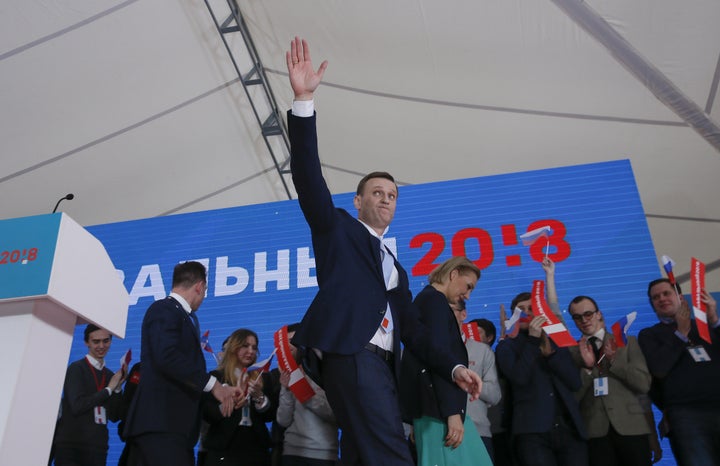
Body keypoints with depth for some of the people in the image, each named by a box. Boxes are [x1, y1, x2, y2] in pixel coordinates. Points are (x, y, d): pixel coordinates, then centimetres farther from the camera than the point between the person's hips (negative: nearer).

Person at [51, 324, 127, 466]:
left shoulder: (110, 375, 9)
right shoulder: (76, 368, -5)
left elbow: (114, 416, 7)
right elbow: (77, 406, -15)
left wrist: (117, 388, -6)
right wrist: (108, 389, -10)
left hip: (97, 448, 5)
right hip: (70, 446, -5)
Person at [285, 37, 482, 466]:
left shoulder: (395, 269, 28)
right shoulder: (338, 228, 13)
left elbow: (412, 329, 22)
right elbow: (308, 177, -2)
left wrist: (453, 367, 9)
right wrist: (305, 100, -12)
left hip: (380, 365, 7)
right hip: (350, 355, -7)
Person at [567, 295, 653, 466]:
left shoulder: (627, 342, 8)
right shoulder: (571, 352, 7)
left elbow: (644, 384, 0)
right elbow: (572, 397, 1)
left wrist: (614, 360, -10)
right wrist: (587, 367, -11)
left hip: (631, 427, 0)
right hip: (595, 432, 0)